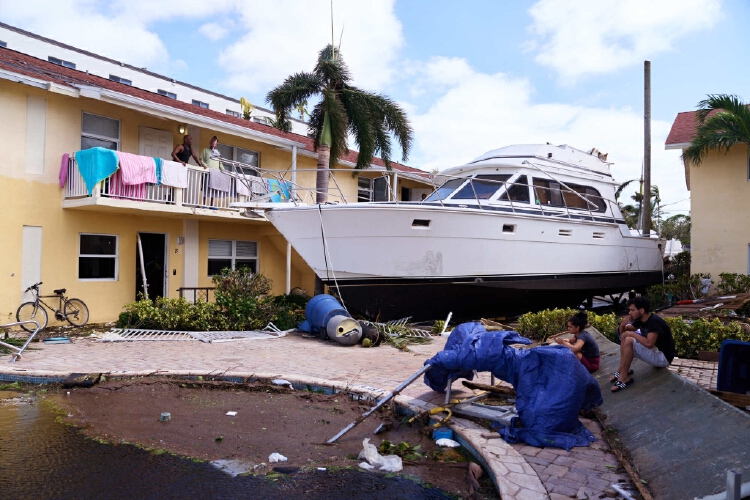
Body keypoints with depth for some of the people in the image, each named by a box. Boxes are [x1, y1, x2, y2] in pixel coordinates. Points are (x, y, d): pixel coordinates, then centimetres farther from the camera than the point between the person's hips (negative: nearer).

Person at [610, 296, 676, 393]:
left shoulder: (654, 322, -24)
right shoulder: (640, 320, 2)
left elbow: (649, 343, -36)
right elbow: (623, 331, 12)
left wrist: (632, 334, -21)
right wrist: (623, 324, -12)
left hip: (663, 357, -9)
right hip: (653, 352, 9)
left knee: (629, 341, -25)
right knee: (624, 336, 1)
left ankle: (624, 378, -17)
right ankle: (622, 370, -1)